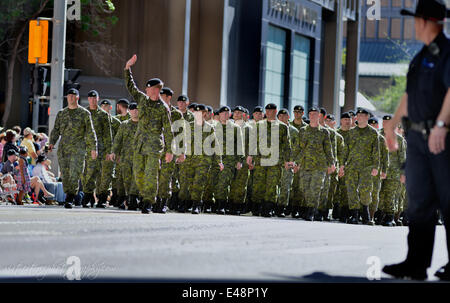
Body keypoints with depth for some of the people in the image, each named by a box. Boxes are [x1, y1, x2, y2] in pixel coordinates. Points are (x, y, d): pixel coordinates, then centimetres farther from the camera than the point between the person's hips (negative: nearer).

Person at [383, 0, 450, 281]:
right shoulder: (422, 56, 18)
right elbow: (410, 94, 29)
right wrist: (393, 123, 36)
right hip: (417, 139, 8)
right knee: (419, 201, 3)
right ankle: (416, 264, 1)